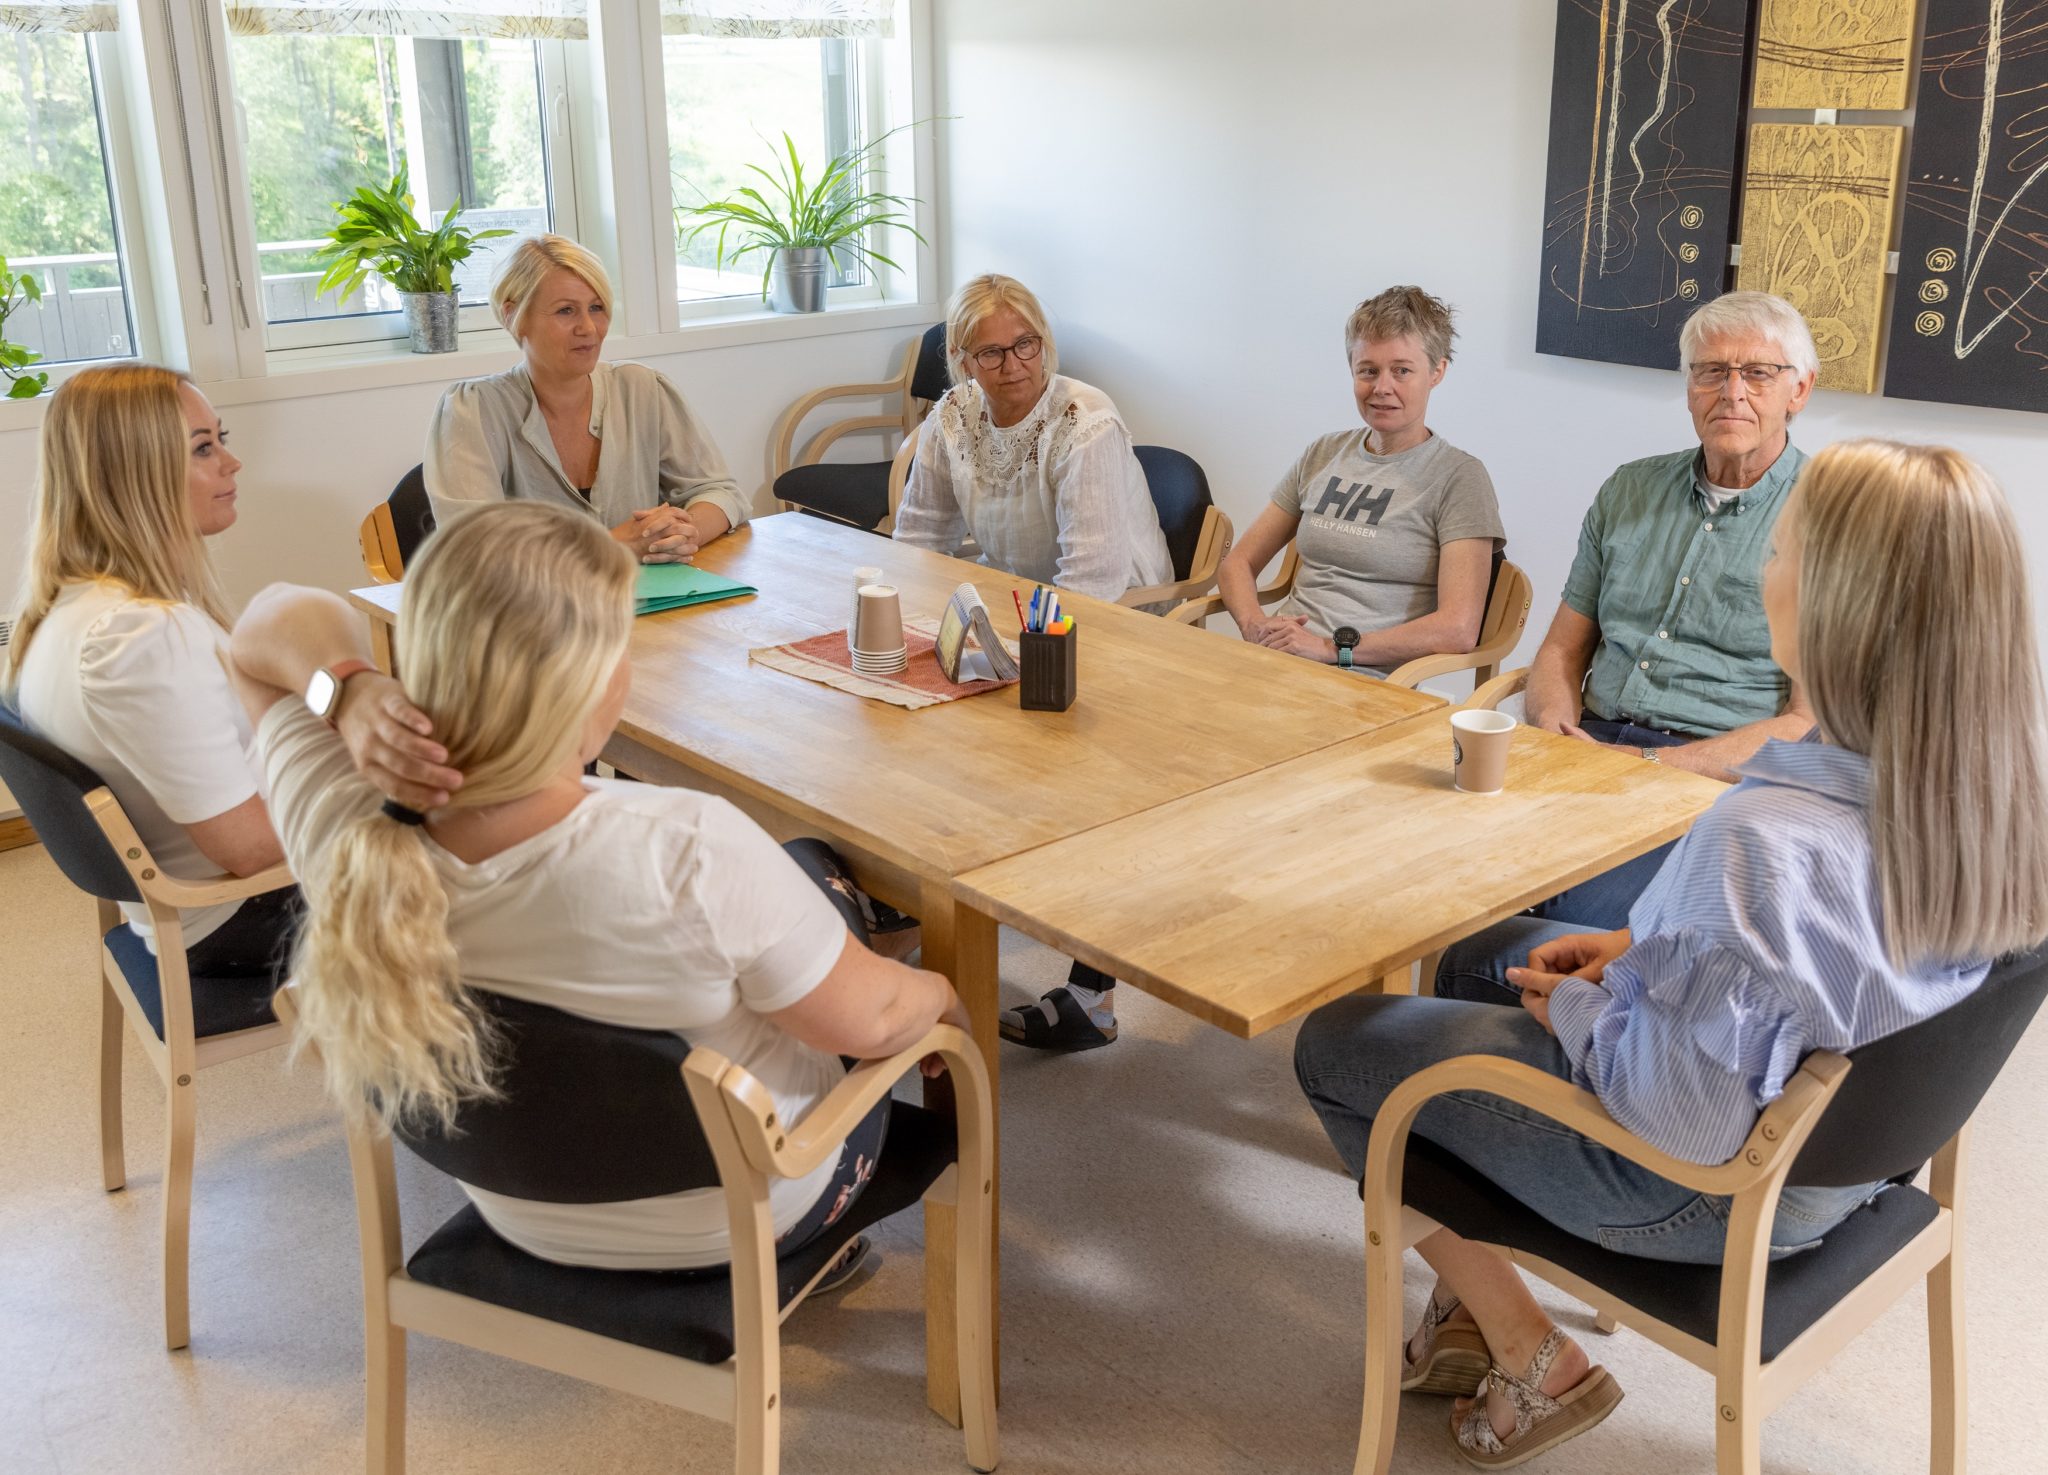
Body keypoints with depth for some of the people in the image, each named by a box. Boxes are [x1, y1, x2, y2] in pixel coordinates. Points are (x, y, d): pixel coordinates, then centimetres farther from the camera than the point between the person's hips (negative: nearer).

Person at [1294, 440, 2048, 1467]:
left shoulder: (1764, 839, -39)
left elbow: (1684, 1119, -31)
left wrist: (1575, 1006, -13)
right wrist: (1641, 951, 1)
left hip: (1700, 1189, -8)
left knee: (1333, 1042, 8)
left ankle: (1533, 1361, 19)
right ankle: (1472, 1306, 34)